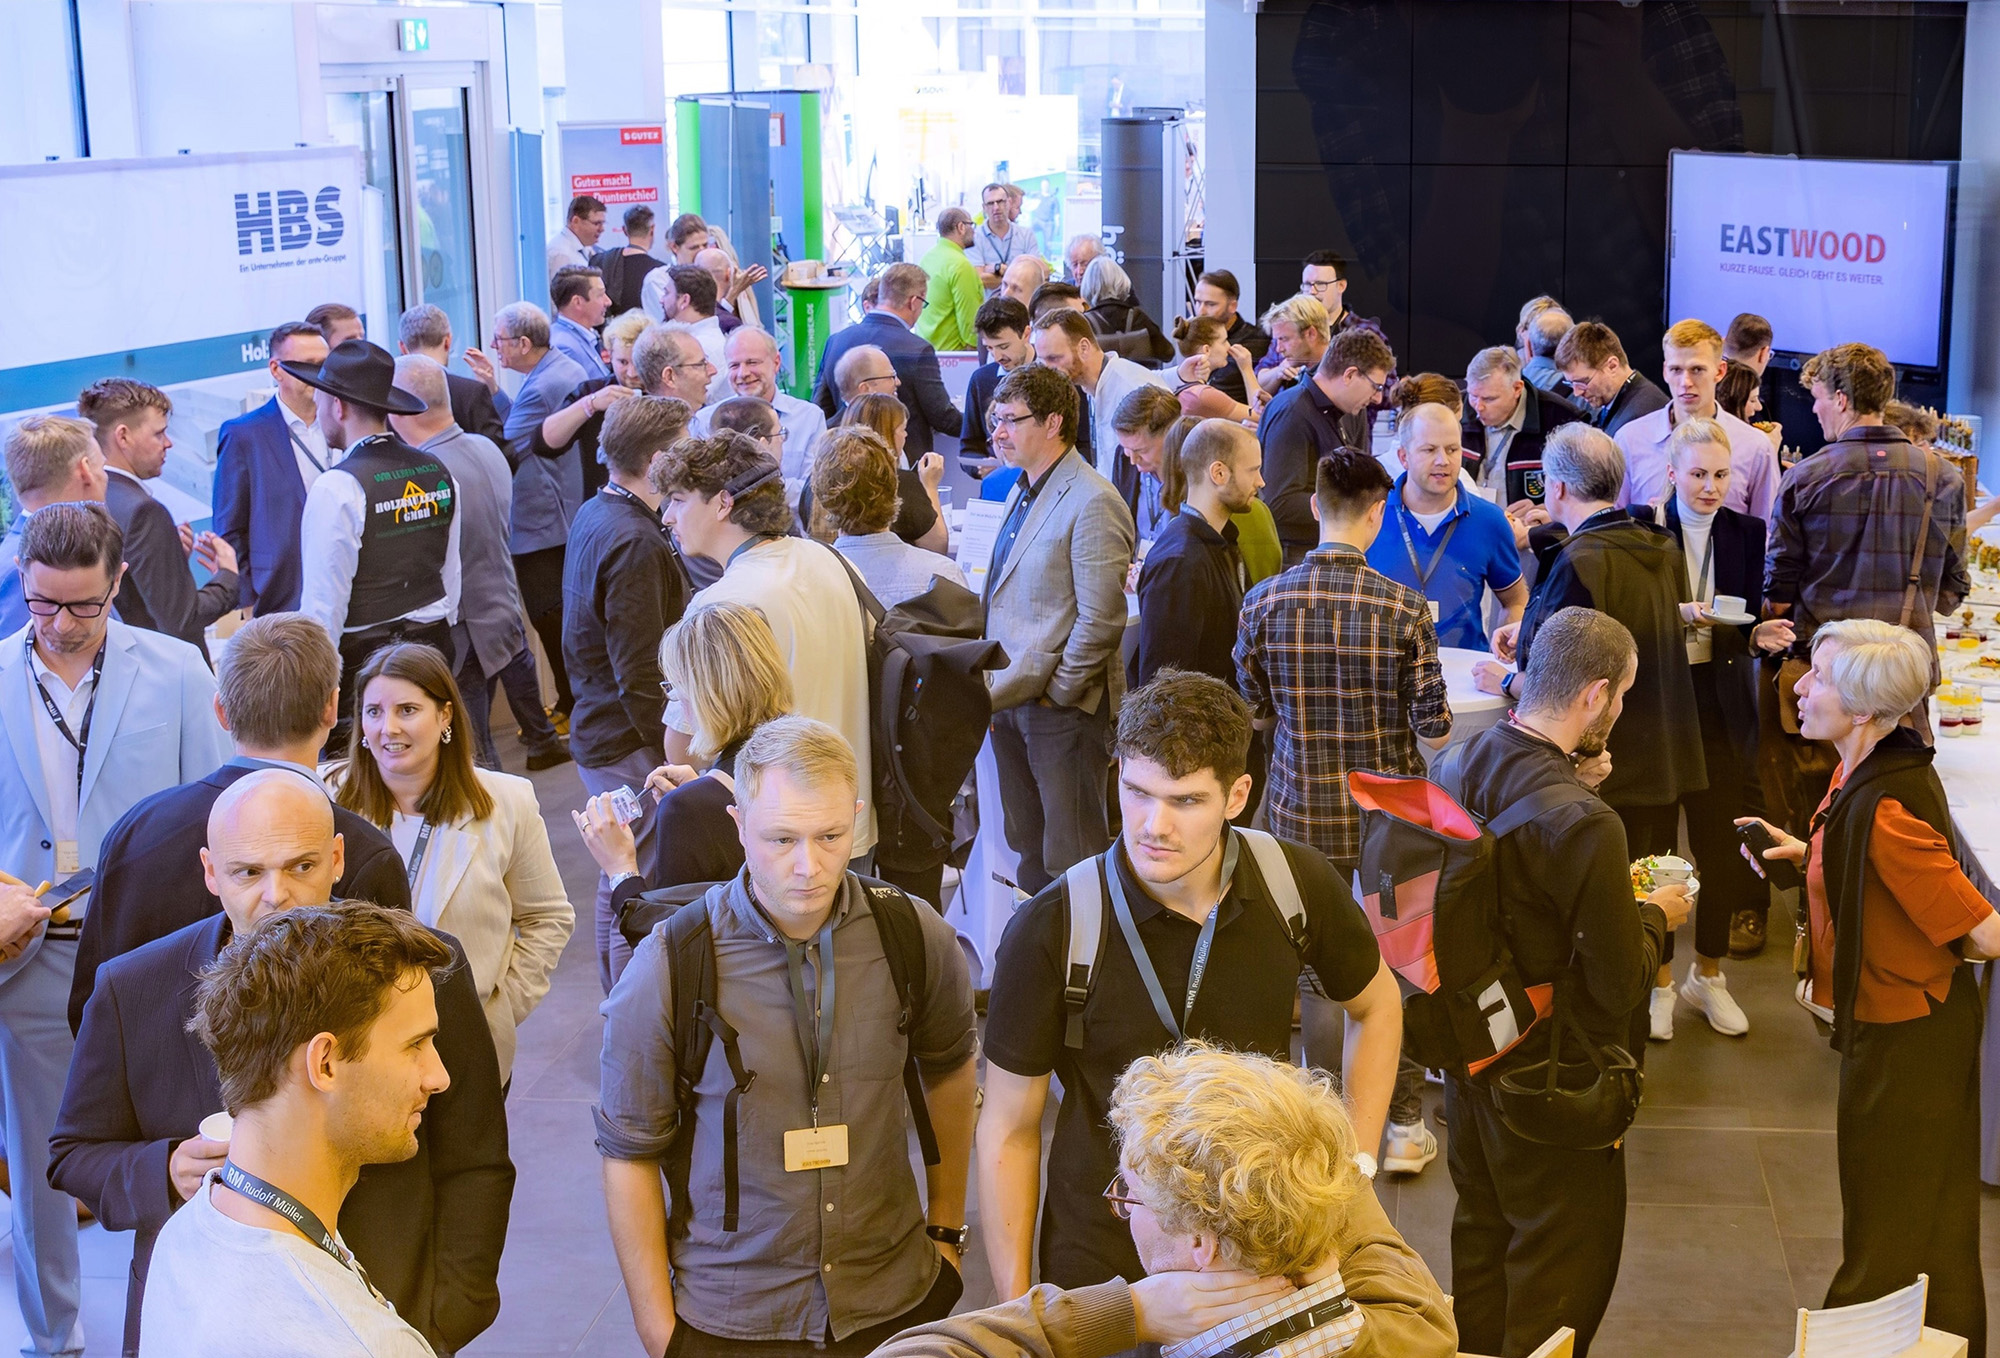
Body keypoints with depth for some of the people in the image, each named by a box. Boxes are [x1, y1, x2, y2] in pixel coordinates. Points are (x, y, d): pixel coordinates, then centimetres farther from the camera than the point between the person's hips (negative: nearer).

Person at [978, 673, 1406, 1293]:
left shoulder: (1298, 885, -10)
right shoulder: (1049, 932, -19)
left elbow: (1377, 1006, 11)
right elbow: (1010, 1130, -8)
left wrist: (1356, 1164, 3)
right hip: (1103, 1260, -2)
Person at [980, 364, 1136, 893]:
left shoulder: (1093, 503, -17)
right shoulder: (1021, 491, 13)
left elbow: (1102, 621, -20)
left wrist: (1058, 692, -14)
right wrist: (998, 689, 11)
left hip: (1061, 706, -9)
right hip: (1010, 697, 9)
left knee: (1070, 856, 2)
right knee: (1027, 848, 17)